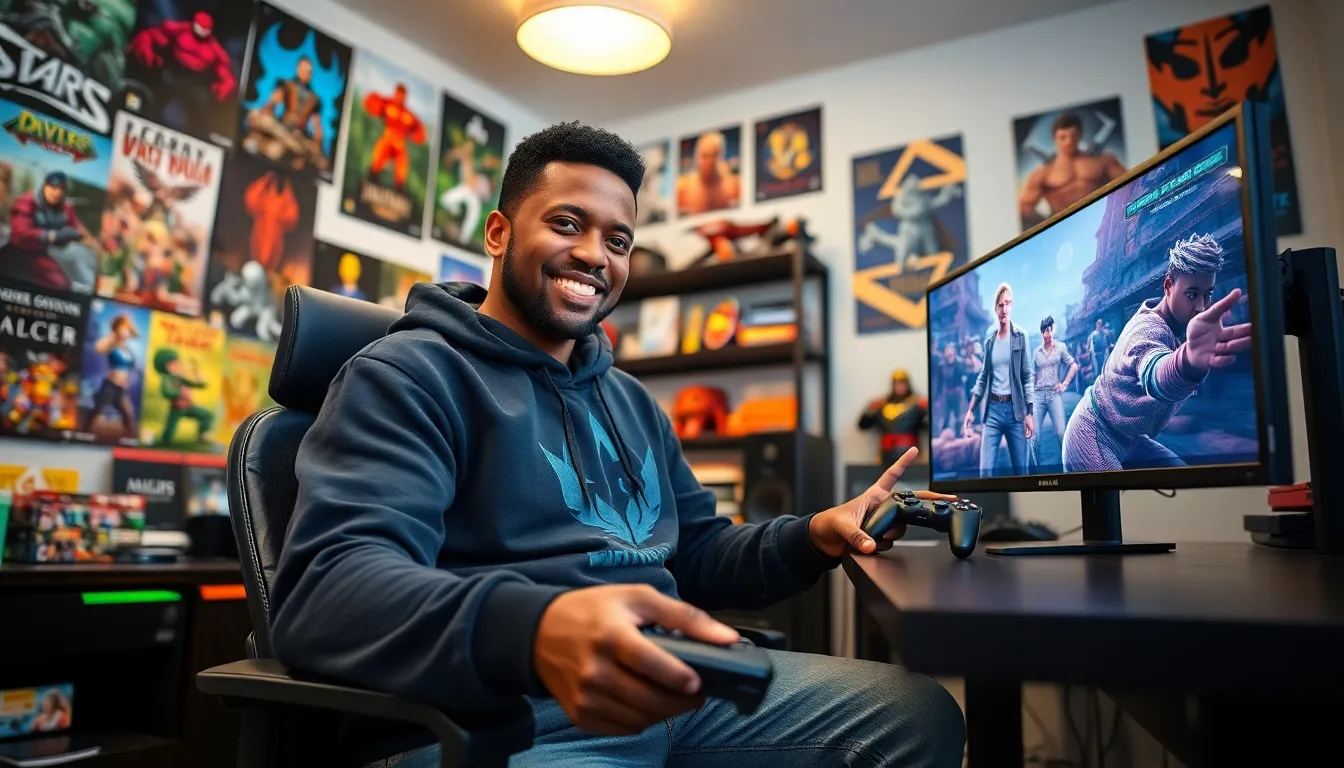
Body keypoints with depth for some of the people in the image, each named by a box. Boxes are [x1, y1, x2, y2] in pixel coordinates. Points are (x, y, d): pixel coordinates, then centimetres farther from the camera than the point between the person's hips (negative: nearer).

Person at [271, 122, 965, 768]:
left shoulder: (632, 401, 19)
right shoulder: (407, 375, -7)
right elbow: (324, 587, -21)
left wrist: (812, 537, 4)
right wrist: (533, 630, -40)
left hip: (671, 684, 8)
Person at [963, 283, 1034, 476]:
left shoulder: (1020, 336, 1)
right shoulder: (989, 340, 10)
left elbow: (1028, 376, -1)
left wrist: (1029, 413, -8)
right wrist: (971, 410, 6)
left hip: (1015, 409, -2)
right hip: (992, 409, 2)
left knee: (1020, 469, 4)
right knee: (985, 469, -4)